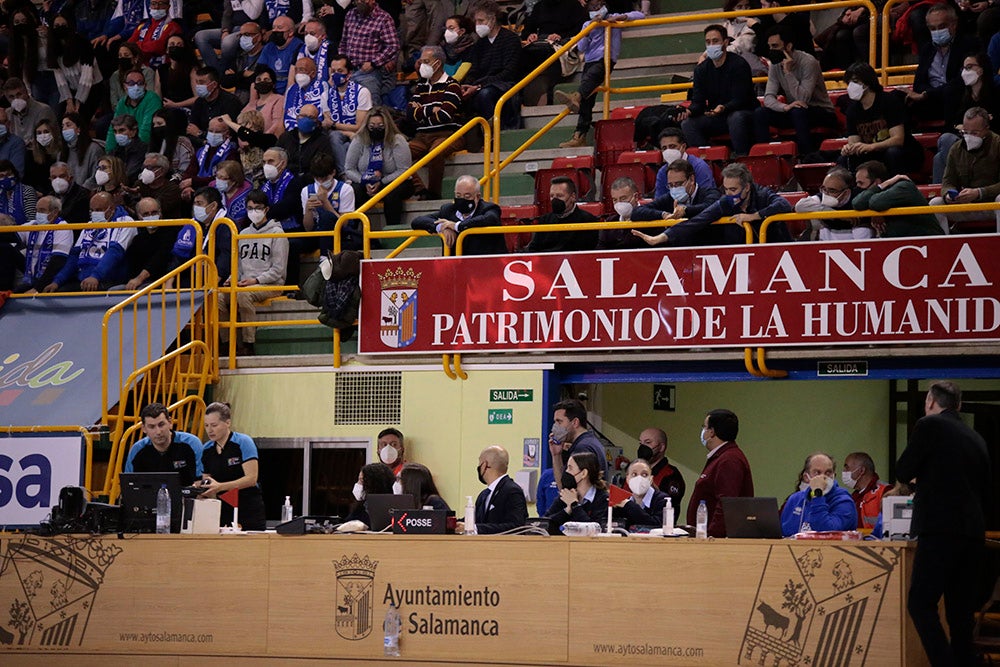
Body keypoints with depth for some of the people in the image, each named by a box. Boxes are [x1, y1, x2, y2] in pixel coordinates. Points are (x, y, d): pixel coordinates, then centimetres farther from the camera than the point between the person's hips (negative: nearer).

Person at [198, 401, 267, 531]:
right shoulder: (207, 450, 9)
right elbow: (206, 483, 12)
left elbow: (251, 478, -16)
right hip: (223, 513, 5)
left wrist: (221, 486, -26)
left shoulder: (244, 442, -8)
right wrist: (201, 492, -12)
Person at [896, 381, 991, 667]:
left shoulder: (929, 426, -2)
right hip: (973, 534, 7)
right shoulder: (976, 439, 17)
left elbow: (903, 473, 1)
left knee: (920, 605, -8)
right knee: (961, 611, 9)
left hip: (940, 531, -7)